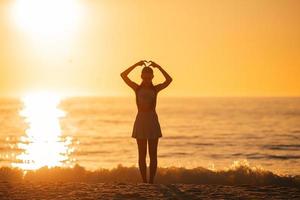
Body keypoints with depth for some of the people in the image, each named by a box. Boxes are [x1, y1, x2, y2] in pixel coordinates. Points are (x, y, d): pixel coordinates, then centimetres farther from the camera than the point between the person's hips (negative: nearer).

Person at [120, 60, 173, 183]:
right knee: (142, 154, 0)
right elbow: (123, 75, -6)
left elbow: (169, 80, -9)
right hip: (140, 121, 0)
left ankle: (151, 181, 3)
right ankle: (144, 181, 1)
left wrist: (158, 67, -13)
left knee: (153, 154, 0)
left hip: (153, 122, 0)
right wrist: (136, 65, -11)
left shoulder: (155, 89, 5)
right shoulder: (137, 88, 4)